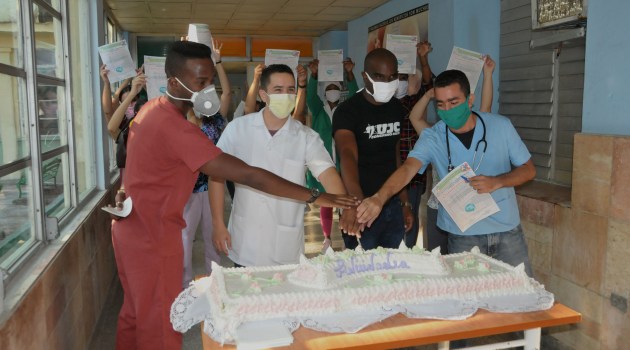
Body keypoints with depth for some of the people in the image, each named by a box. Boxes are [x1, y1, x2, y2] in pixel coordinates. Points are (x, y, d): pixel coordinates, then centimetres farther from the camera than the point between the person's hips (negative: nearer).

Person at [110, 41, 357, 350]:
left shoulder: (153, 108, 2)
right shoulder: (176, 128, -29)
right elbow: (248, 176, -32)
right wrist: (314, 197, -28)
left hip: (132, 227, 9)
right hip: (152, 235, -9)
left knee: (135, 313, 23)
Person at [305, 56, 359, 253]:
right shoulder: (318, 111, 8)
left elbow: (354, 94, -7)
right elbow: (310, 96, -8)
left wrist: (349, 73, -23)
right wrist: (314, 75, -25)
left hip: (343, 165, 0)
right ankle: (327, 239, 19)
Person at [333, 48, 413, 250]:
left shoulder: (397, 108, 5)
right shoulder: (347, 111, -16)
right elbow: (348, 156, -33)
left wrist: (404, 203, 10)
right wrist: (357, 202, -49)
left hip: (393, 206, 6)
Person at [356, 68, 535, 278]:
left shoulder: (500, 126, -6)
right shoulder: (432, 138, -10)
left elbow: (528, 170, 2)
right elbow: (407, 168, -27)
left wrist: (497, 181, -18)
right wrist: (380, 197, -46)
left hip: (507, 231, 2)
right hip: (463, 235, -1)